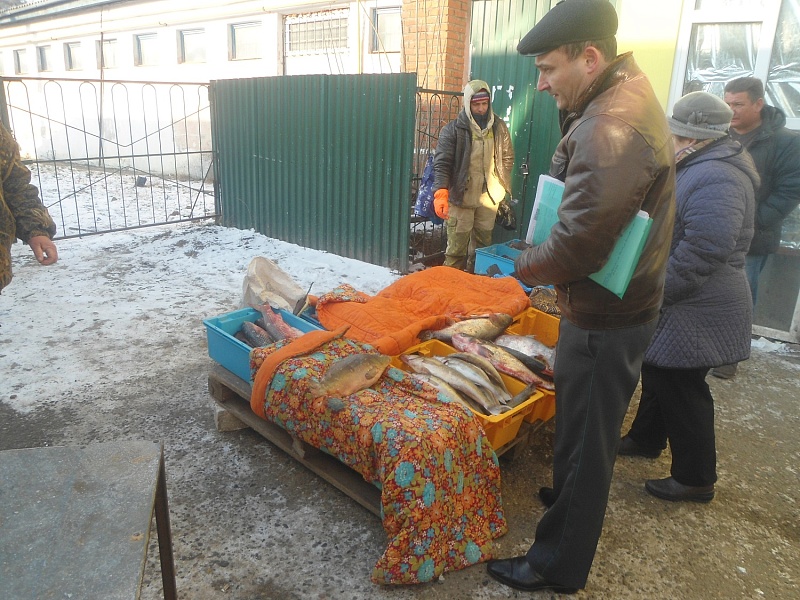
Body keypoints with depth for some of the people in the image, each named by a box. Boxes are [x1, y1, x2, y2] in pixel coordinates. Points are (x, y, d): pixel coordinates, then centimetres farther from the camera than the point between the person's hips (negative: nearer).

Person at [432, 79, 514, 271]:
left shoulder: (499, 127, 5)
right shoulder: (453, 129, -8)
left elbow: (508, 158, 16)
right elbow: (442, 163, -13)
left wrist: (501, 187, 7)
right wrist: (440, 193, -26)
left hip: (489, 198, 5)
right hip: (461, 198, -4)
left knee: (483, 244, 16)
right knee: (456, 247, 0)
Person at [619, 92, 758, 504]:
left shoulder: (716, 179, -24)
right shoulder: (699, 167, 11)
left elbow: (699, 254, -31)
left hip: (696, 313, -10)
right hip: (677, 305, 10)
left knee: (681, 387, 1)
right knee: (659, 373, 22)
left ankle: (695, 479, 18)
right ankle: (645, 439, 41)